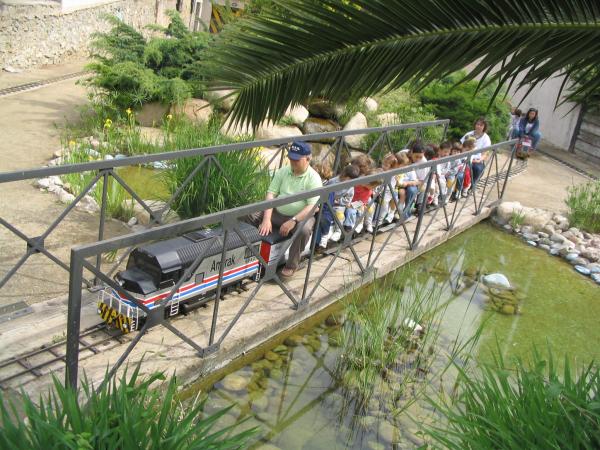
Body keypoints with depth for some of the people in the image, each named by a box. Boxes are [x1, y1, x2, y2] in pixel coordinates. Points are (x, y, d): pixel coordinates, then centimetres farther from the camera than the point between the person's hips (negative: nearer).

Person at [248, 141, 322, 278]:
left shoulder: (313, 178, -13)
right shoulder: (283, 171, 0)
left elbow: (312, 206, -21)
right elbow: (271, 194, -6)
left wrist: (293, 221, -31)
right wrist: (267, 218, -19)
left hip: (301, 216, -4)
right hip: (277, 213, 5)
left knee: (304, 230, -37)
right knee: (251, 217, -13)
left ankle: (292, 265, -15)